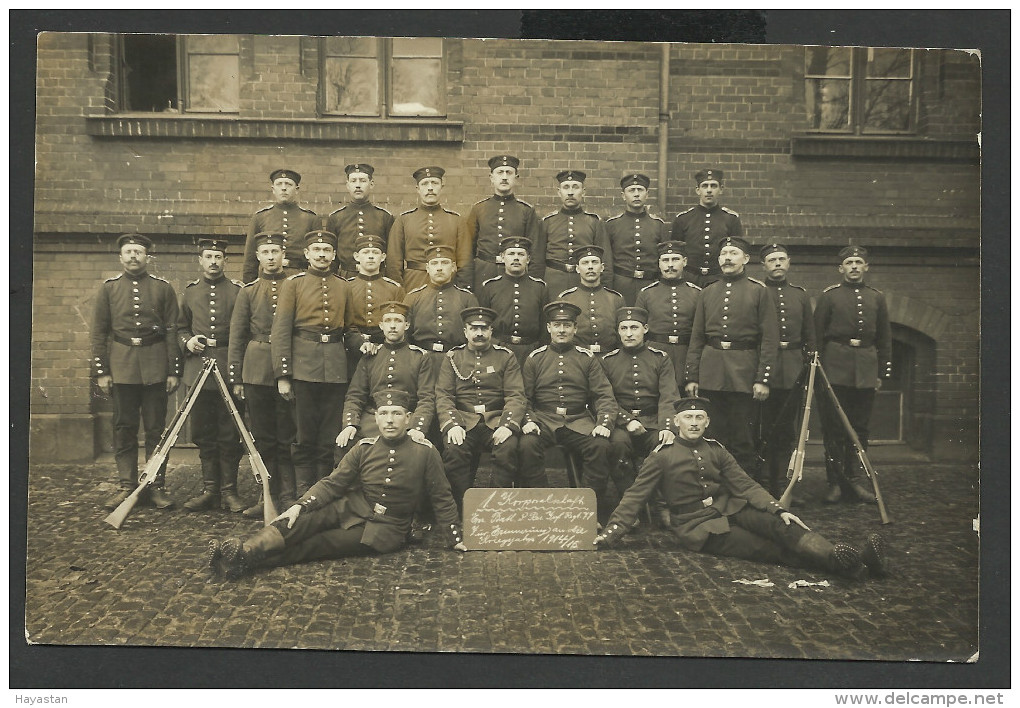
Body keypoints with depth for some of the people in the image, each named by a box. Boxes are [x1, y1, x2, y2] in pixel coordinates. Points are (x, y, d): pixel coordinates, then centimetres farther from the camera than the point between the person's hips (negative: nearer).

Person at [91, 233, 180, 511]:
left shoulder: (163, 288, 6)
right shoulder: (108, 288, 8)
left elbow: (173, 331, 3)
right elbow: (98, 332, 6)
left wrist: (174, 371, -2)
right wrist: (101, 371, 0)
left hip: (155, 366, -1)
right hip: (121, 366, 1)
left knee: (156, 428, 2)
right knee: (124, 428, 4)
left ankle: (156, 486, 9)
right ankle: (126, 486, 12)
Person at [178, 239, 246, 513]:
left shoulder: (237, 291, 3)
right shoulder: (190, 291, 12)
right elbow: (181, 327, 20)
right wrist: (187, 342, -3)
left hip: (229, 370, -3)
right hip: (198, 369, 3)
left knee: (229, 435, 0)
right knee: (203, 434, 7)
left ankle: (229, 491, 9)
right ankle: (209, 489, 16)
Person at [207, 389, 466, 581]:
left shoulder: (425, 452, -9)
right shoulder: (365, 448, 0)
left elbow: (442, 498, -2)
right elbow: (333, 483, -2)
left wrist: (455, 537, -4)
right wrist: (300, 506, -16)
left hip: (386, 529, -3)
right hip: (352, 509, 4)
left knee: (321, 543, -25)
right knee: (307, 519, -26)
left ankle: (250, 560, -35)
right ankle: (244, 550, -40)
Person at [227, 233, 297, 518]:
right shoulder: (248, 291, 8)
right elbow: (237, 337, 8)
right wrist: (235, 378, 3)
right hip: (256, 373, 1)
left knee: (287, 437, 1)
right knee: (263, 438, 6)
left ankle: (287, 496, 8)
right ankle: (270, 495, 16)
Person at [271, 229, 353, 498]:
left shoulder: (344, 287, 14)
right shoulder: (294, 283, 3)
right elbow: (281, 330, -2)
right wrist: (282, 375, -9)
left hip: (336, 367, 3)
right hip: (304, 367, -3)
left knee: (330, 436, 6)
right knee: (304, 436, 1)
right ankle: (303, 495, 9)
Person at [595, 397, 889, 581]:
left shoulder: (716, 451, 11)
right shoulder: (662, 456, -3)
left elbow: (745, 485, 5)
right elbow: (635, 497, -5)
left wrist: (778, 510, -11)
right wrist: (609, 535, -13)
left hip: (730, 510, 5)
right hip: (698, 527, -5)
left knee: (779, 524, -25)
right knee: (770, 549, -24)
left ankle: (853, 558, -39)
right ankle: (847, 565, -42)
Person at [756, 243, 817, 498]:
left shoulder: (801, 295, 14)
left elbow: (810, 337, 18)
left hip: (793, 373, 4)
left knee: (787, 432, 7)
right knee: (763, 431, -1)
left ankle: (779, 484, 16)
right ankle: (763, 485, 7)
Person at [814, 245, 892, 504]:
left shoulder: (877, 298, 12)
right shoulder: (829, 295, 3)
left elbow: (885, 338, 14)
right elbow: (816, 334, 2)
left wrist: (882, 372, 9)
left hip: (866, 370, 3)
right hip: (835, 368, -3)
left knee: (860, 427, 7)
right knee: (834, 427, -1)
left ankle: (853, 480, 16)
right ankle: (835, 482, 7)